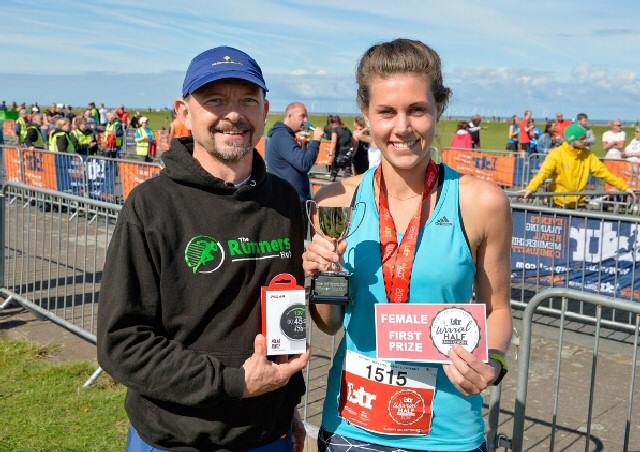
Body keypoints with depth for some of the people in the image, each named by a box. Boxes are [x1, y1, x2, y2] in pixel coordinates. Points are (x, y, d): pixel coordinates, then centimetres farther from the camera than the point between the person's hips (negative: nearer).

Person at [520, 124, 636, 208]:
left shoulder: (587, 154, 2)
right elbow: (544, 172, -23)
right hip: (559, 204, -3)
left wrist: (624, 187, -1)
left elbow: (604, 172, 4)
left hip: (579, 203, 3)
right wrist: (531, 188, -40)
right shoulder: (557, 154, -10)